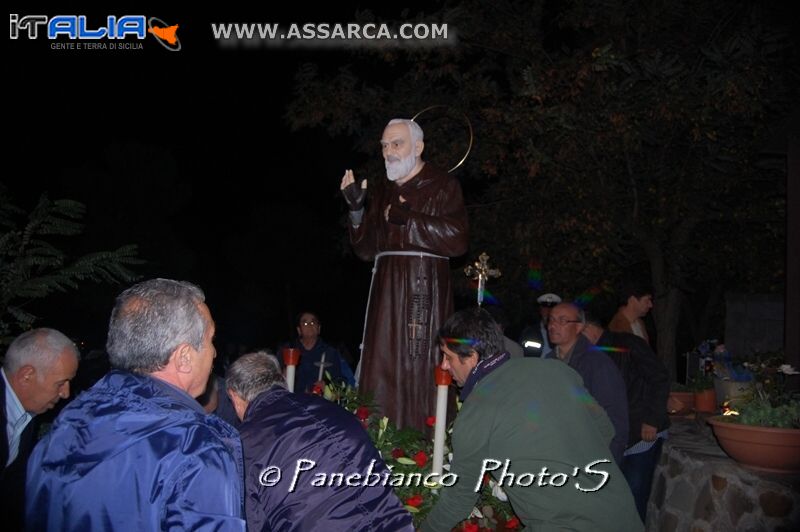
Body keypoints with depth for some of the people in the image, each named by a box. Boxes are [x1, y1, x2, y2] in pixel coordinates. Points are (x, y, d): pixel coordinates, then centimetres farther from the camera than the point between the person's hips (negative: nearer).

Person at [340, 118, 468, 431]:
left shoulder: (442, 186, 1)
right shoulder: (385, 195, 20)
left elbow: (457, 240, -13)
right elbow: (366, 250, 14)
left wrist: (407, 218, -13)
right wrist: (356, 209, 1)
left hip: (425, 290, -6)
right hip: (386, 291, 6)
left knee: (420, 370, -8)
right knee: (381, 370, 3)